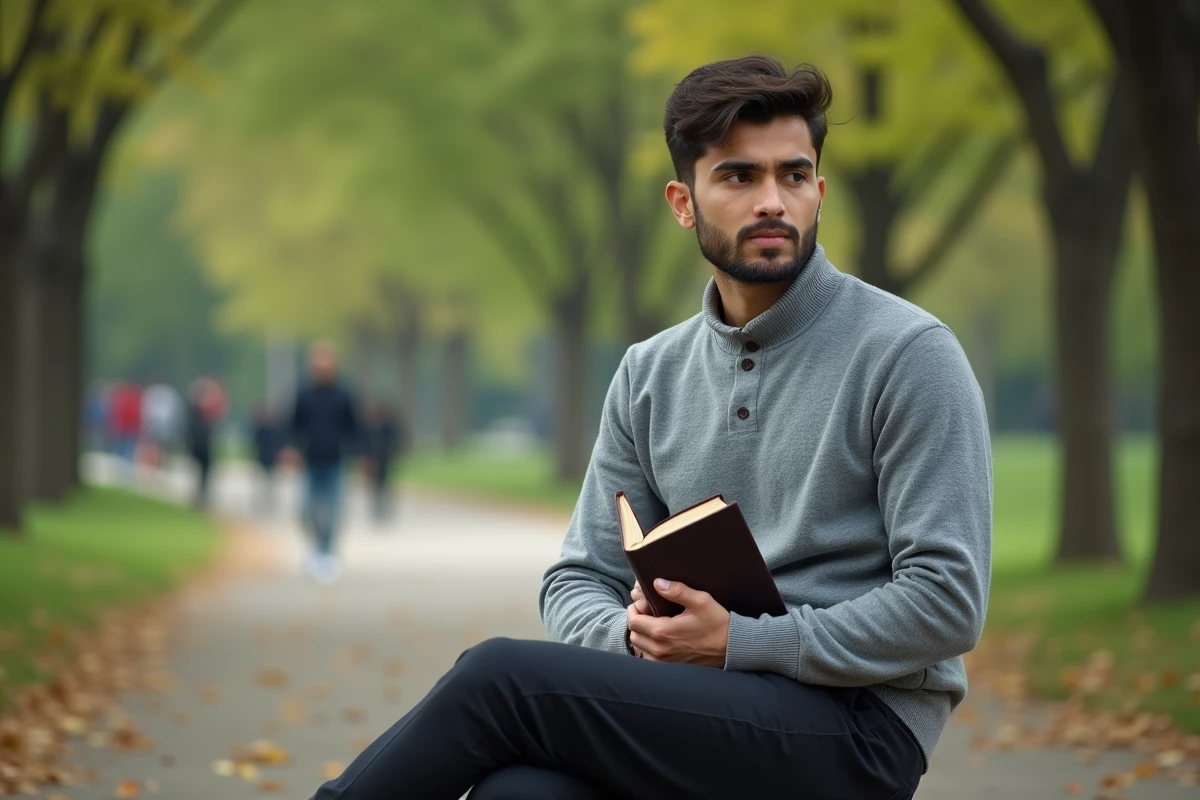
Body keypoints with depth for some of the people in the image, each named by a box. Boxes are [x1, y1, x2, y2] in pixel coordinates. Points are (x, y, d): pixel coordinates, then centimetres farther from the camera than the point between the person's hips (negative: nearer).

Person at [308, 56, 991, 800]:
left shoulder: (906, 354, -4)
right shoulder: (652, 375, 14)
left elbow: (947, 599, -11)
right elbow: (579, 583, 15)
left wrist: (737, 641, -16)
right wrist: (636, 634, -10)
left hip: (857, 727, -5)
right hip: (702, 707, 5)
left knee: (501, 676, -22)